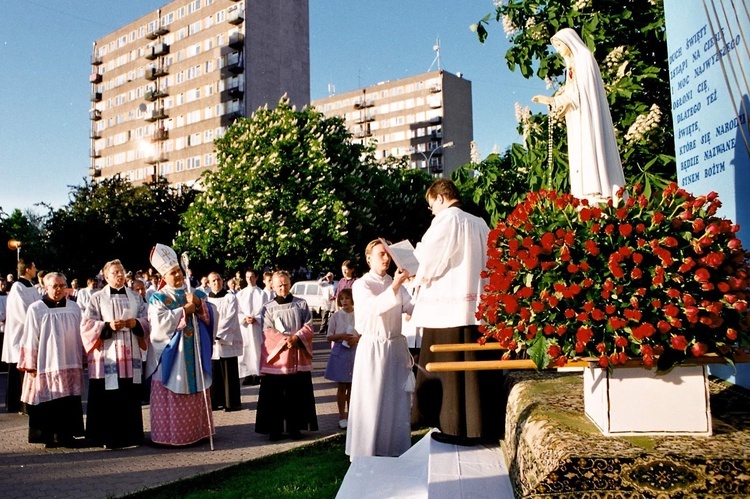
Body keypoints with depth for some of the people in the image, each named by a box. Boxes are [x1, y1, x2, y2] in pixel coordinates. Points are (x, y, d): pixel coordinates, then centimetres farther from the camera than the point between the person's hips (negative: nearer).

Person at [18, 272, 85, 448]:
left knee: (69, 402, 4)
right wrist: (30, 365, -5)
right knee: (47, 403, 1)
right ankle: (48, 436, 12)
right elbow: (30, 339, -3)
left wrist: (81, 360, 12)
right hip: (46, 365, -3)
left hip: (70, 364, 3)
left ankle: (66, 434, 12)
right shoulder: (36, 309, -3)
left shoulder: (74, 308, 7)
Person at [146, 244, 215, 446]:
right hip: (171, 354, -4)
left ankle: (197, 430, 18)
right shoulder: (158, 298, -1)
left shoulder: (195, 293, 11)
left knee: (197, 393, 9)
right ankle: (171, 433, 7)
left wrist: (199, 304, -14)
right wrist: (184, 311, -15)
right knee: (172, 393, -1)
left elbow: (210, 315, 4)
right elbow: (160, 322, -16)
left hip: (195, 352, 4)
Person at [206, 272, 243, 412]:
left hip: (228, 340, -3)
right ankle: (216, 401, 13)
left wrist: (219, 335, -17)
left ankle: (232, 402, 5)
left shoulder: (230, 297, 0)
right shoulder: (207, 299, 11)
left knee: (229, 373, -2)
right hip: (211, 341, 4)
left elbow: (230, 318, -9)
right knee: (215, 372, 4)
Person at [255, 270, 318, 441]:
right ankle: (274, 428, 8)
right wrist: (284, 340, -18)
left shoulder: (301, 304, 8)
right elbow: (268, 332, -3)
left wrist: (296, 338, -16)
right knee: (274, 394, 0)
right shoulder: (269, 307, 5)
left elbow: (308, 327, 1)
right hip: (275, 356, -1)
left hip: (298, 356, 1)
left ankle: (295, 427, 13)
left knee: (297, 393, 4)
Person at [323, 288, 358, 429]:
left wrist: (357, 339, -14)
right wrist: (341, 336, -15)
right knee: (342, 386, 5)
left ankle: (350, 414, 22)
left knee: (352, 386, 9)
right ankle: (342, 415, 15)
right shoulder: (336, 315, -1)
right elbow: (329, 337, 1)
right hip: (340, 352, 0)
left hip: (355, 351, 1)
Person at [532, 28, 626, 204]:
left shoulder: (585, 57, 0)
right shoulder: (571, 64, 22)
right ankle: (587, 195, -7)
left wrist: (571, 103, -20)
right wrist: (550, 100, 16)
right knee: (580, 154, -1)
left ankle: (600, 192, -22)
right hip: (576, 117, 8)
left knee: (591, 148, -16)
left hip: (588, 114, -8)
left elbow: (587, 88, -11)